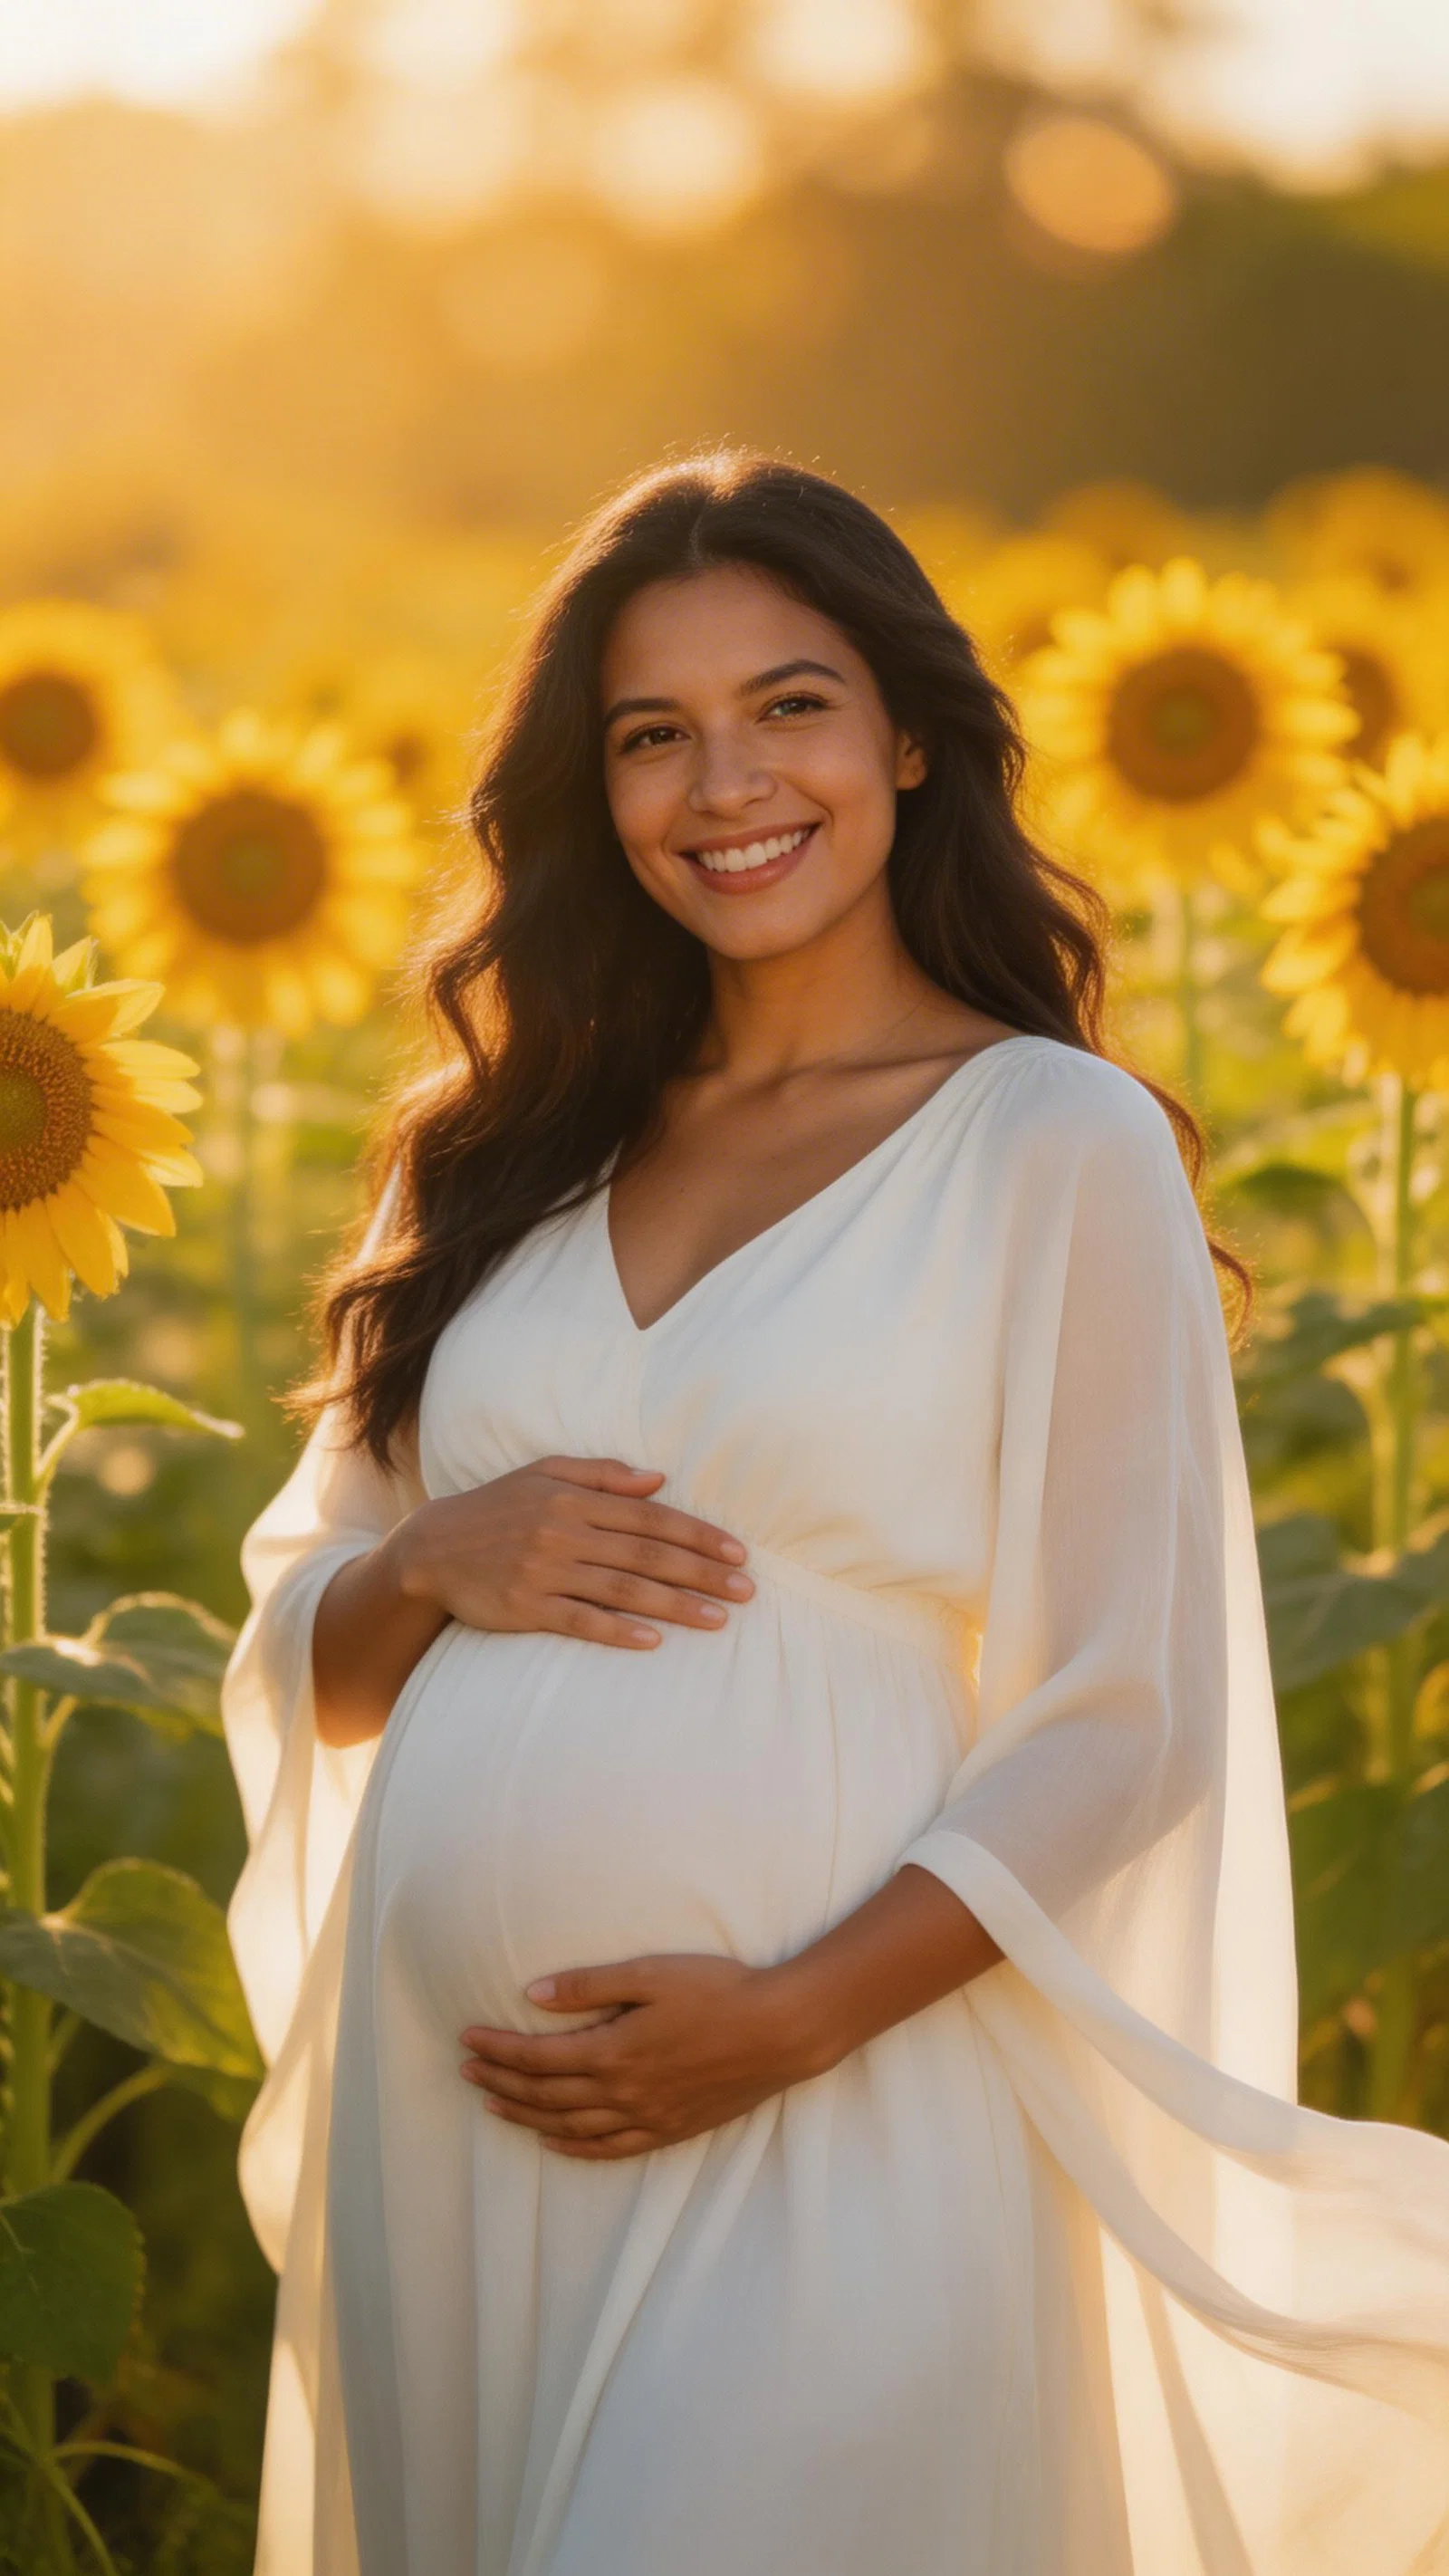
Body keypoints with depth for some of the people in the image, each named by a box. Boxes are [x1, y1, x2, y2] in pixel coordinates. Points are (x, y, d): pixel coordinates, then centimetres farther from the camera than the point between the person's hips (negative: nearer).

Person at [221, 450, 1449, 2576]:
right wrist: (434, 1567, -6)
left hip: (823, 2139, -5)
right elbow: (306, 1659, 16)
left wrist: (794, 2013, -16)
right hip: (436, 2118, 5)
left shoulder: (1059, 1143, -2)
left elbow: (1127, 1724, -6)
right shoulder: (527, 1155, 12)